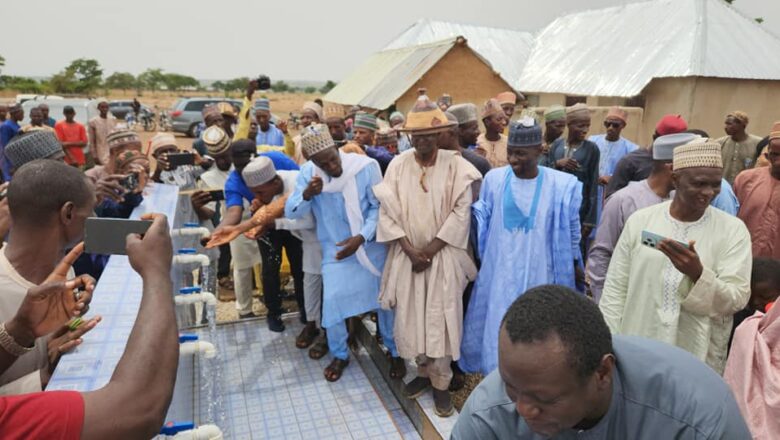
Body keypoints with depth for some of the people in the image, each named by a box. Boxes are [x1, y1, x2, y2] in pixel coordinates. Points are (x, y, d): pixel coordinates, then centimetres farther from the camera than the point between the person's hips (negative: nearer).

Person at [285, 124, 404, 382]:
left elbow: (379, 206, -11)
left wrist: (361, 237, -23)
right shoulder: (307, 173, -8)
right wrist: (307, 195, -29)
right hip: (335, 249, 1)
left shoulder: (366, 166, -17)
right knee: (332, 302, 1)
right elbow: (291, 213, -8)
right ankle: (339, 355, 28)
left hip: (371, 245, -1)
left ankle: (394, 352, 32)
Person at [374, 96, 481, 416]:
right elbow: (387, 212, -3)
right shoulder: (398, 165, -2)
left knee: (441, 318, 2)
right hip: (407, 255, 2)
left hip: (443, 255, -2)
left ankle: (441, 382, 20)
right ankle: (424, 371, 31)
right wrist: (411, 250, -11)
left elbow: (461, 212, -9)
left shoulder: (455, 164, -7)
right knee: (411, 316, 10)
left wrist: (430, 250, -12)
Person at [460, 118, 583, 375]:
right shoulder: (494, 179, -5)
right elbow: (481, 221, 6)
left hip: (540, 272, -1)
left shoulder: (561, 186, -9)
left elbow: (570, 230, 3)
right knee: (497, 329, 11)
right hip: (500, 270, 2)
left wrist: (574, 265, 10)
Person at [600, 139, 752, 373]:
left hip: (699, 357, 0)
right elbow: (615, 288, -1)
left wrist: (698, 273, -26)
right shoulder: (639, 220, -3)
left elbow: (737, 300, -9)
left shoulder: (734, 229, -3)